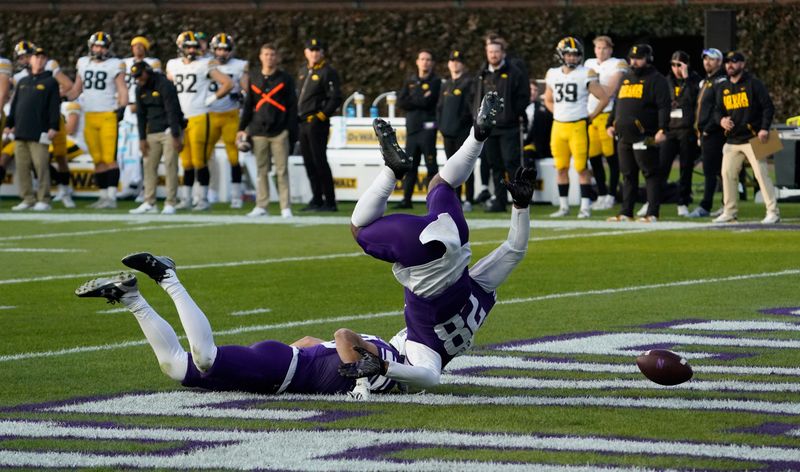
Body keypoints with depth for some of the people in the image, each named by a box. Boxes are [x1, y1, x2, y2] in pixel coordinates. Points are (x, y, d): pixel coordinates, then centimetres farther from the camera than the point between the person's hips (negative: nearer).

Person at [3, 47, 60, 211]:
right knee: (22, 166, 4)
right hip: (20, 132, 6)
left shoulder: (50, 82, 3)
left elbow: (54, 106, -4)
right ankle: (27, 199, 9)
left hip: (38, 133, -6)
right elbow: (14, 105, 21)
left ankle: (43, 199, -6)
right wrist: (9, 124, 14)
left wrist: (53, 127, -12)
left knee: (41, 166, -10)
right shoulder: (22, 82, 21)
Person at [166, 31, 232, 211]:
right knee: (186, 162, 10)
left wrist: (212, 98, -6)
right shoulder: (173, 65, 11)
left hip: (199, 117, -5)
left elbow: (228, 83, -5)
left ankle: (202, 199, 0)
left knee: (200, 161, -6)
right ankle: (186, 198, 14)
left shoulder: (205, 65, -4)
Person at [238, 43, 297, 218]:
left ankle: (286, 208, -3)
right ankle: (261, 206, 10)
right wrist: (242, 128, 9)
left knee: (282, 171, -4)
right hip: (259, 131, 3)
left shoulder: (285, 79, 2)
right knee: (262, 170, 6)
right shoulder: (254, 78, 11)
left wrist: (292, 132, -5)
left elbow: (292, 107, 1)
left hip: (279, 132, -3)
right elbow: (248, 105, 15)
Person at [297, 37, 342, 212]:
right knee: (309, 162, 10)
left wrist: (320, 116, -18)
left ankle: (330, 202, -5)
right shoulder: (303, 72, 17)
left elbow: (335, 99, -13)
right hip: (302, 124, 8)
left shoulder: (328, 72, -7)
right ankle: (316, 199, 16)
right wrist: (297, 117, 14)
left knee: (319, 162, -9)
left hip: (317, 124, -8)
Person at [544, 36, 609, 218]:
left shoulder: (586, 74, -5)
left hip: (578, 126, -5)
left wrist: (590, 117, -3)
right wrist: (559, 114, 14)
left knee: (581, 167, -5)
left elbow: (604, 98, -3)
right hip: (558, 126, 5)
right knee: (561, 167, 7)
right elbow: (548, 100, 25)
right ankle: (564, 206, 14)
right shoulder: (553, 75, 9)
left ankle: (585, 206, -1)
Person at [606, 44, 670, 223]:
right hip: (624, 137, 8)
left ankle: (652, 213, -5)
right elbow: (617, 104, 28)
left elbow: (663, 107, -12)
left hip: (644, 137, -8)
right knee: (628, 175, 12)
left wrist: (662, 129, -21)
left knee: (651, 174, -5)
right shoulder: (626, 79, 20)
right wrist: (611, 124, 19)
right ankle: (626, 213, 17)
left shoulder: (656, 80, -4)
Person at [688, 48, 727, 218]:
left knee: (710, 170, -9)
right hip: (704, 134, 9)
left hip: (714, 134, -9)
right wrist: (699, 131, 18)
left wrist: (708, 129, -18)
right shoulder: (705, 82, 21)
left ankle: (705, 207, -10)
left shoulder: (721, 81, -10)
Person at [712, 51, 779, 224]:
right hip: (732, 141, 6)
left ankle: (773, 212, -12)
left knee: (762, 174, -12)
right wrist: (721, 120, -7)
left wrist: (765, 128, -19)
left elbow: (768, 107, -7)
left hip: (753, 139, -6)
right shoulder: (723, 88, 14)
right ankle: (730, 213, 12)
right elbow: (718, 110, 17)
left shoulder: (753, 84, -3)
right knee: (727, 174, 3)